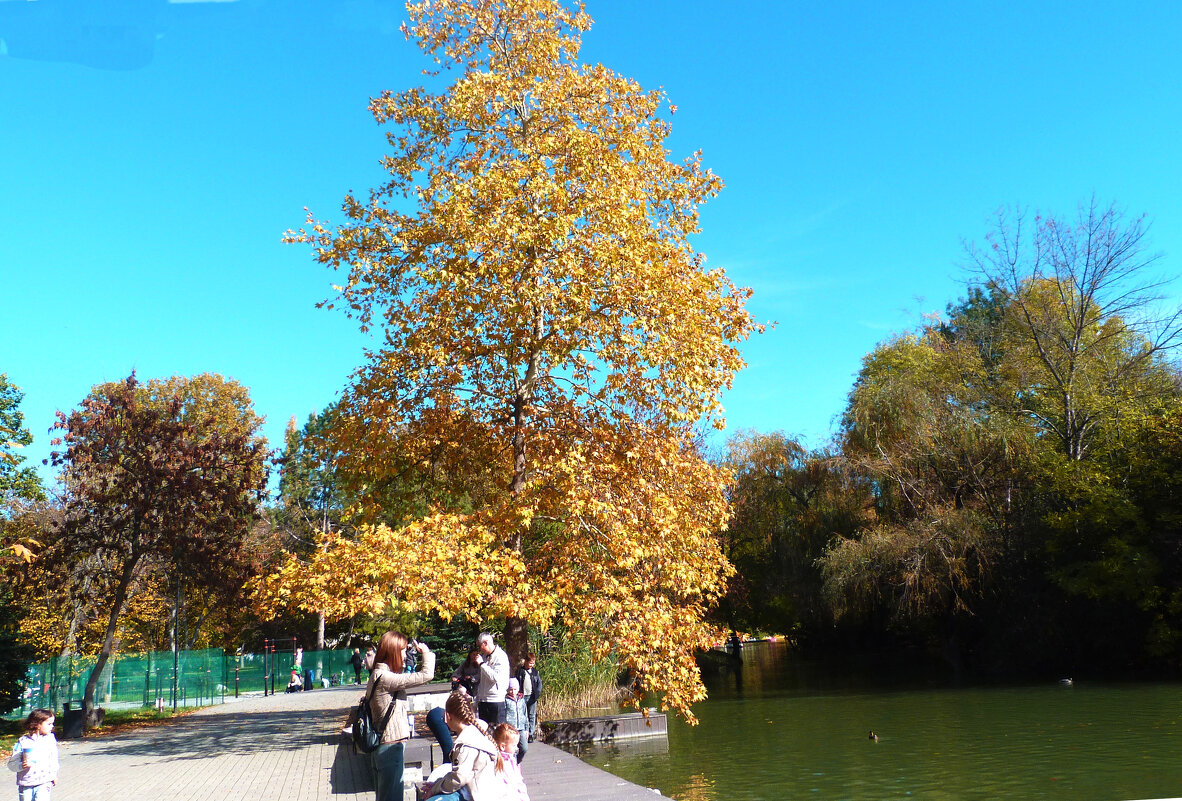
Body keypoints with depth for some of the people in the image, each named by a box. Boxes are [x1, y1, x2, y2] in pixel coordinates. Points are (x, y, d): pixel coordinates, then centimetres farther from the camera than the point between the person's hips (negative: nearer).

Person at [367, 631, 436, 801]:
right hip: (390, 747, -10)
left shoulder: (377, 675, 8)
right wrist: (426, 653, -10)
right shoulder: (384, 677, -23)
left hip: (381, 746, 10)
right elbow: (426, 675, -22)